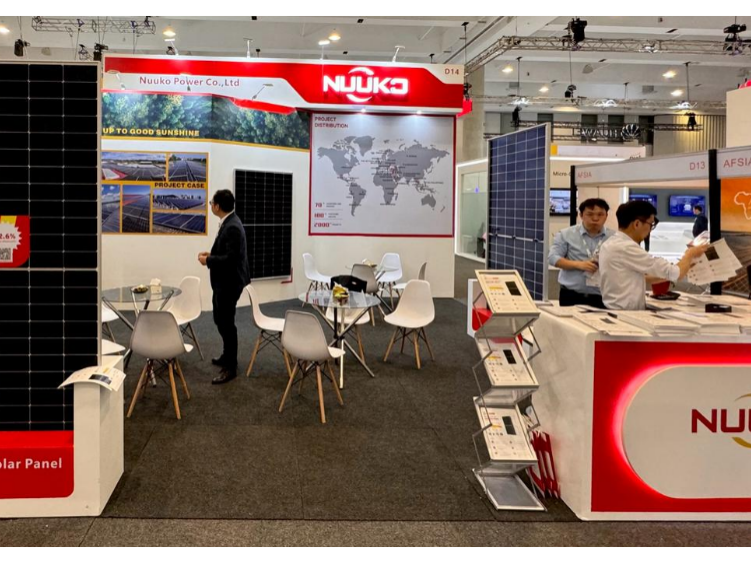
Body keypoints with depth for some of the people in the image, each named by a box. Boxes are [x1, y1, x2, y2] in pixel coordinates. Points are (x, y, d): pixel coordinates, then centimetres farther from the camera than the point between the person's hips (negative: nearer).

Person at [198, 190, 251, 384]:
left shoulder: (232, 227, -24)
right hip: (223, 281, 11)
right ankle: (228, 356, 39)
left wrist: (208, 261, -17)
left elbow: (231, 258, -28)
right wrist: (211, 254, 7)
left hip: (230, 282, -11)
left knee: (226, 323, -3)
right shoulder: (228, 223, 9)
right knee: (220, 319, 22)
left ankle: (230, 367, 7)